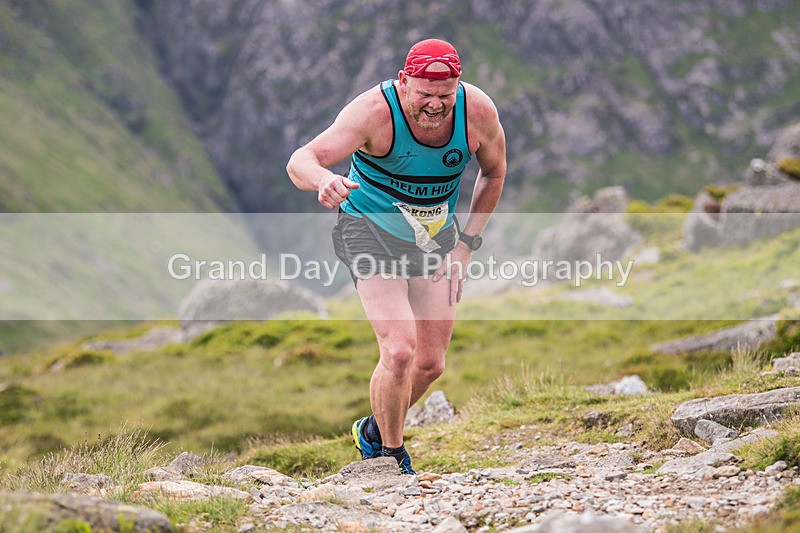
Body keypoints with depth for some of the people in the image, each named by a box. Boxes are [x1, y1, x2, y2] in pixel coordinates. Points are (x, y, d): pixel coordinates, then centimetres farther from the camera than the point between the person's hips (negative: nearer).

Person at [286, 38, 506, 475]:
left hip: (436, 238, 5)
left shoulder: (478, 112, -18)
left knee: (431, 363, 7)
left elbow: (494, 173, 2)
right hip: (370, 231, -5)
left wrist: (466, 244, -3)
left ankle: (374, 432, 36)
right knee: (399, 350, -21)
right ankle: (390, 455, 3)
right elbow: (300, 162, -38)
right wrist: (324, 179, -62)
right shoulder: (375, 111, -29)